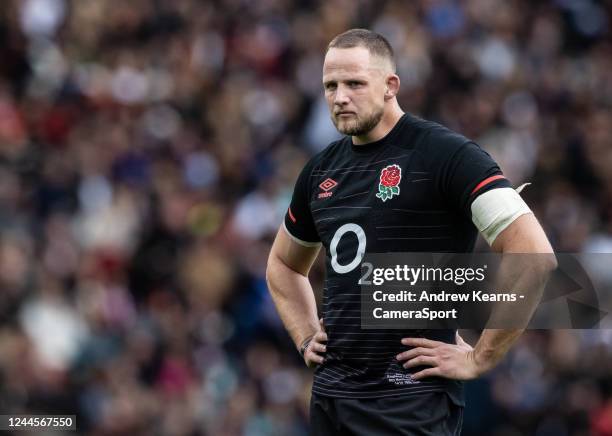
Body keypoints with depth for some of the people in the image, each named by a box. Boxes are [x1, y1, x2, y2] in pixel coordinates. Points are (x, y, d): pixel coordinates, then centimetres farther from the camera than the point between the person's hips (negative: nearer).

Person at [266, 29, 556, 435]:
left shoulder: (446, 154, -10)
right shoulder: (322, 169, 12)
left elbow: (534, 255, -18)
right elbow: (283, 264, 31)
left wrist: (479, 358, -15)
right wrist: (305, 338, 15)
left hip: (412, 401, -7)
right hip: (330, 395, 7)